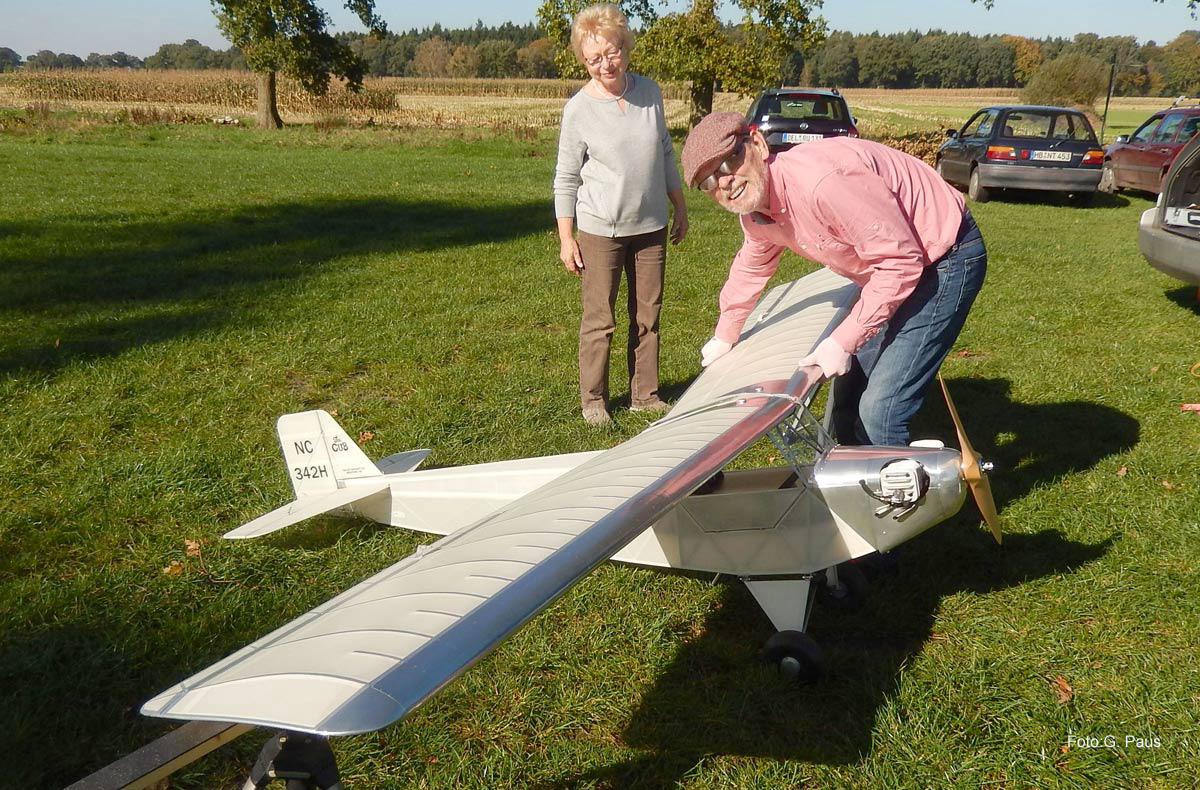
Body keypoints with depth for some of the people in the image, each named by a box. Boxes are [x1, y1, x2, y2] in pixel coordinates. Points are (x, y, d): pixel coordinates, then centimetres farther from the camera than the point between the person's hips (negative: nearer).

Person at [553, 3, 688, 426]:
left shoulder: (650, 92, 2)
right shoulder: (579, 109, -9)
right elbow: (566, 179, -4)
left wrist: (680, 209, 16)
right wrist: (566, 238, -7)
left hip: (651, 226, 4)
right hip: (600, 230, -4)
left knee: (648, 314, 10)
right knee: (599, 320, 2)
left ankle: (645, 394, 22)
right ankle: (593, 400, 15)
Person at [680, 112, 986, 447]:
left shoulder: (821, 181, -33)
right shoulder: (754, 216, -3)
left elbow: (901, 260, -28)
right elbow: (750, 269, 20)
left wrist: (842, 342, -25)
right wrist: (724, 337, 30)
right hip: (890, 271, 9)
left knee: (879, 411, -15)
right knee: (848, 399, 16)